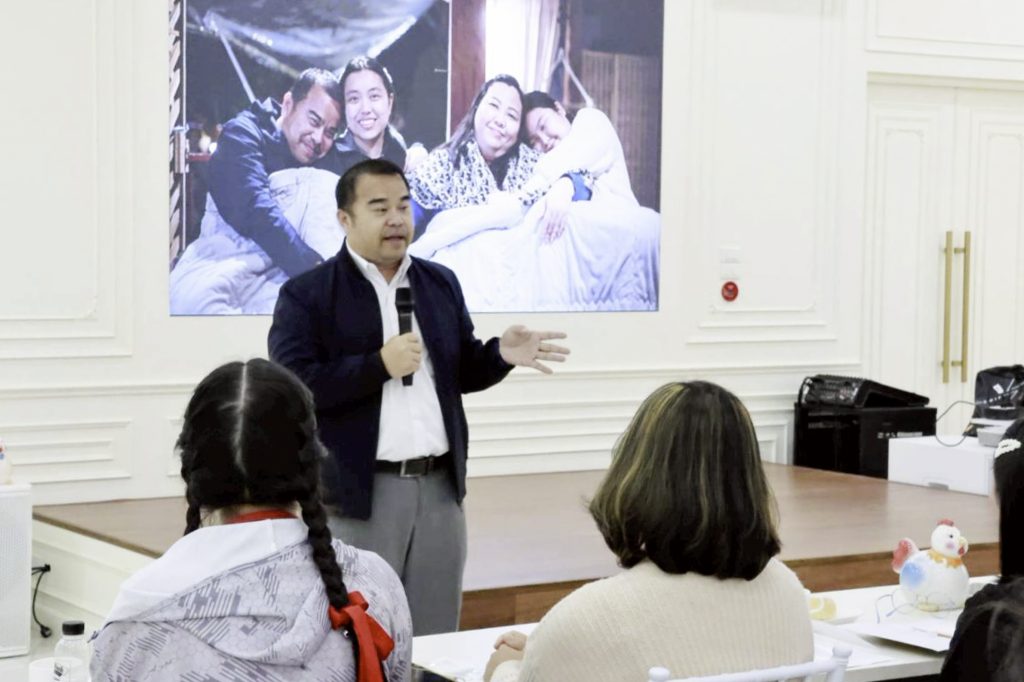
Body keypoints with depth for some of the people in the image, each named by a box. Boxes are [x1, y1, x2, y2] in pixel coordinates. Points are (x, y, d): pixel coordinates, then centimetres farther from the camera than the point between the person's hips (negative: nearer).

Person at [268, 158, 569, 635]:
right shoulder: (306, 295, -5)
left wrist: (501, 355, -4)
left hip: (439, 487, 5)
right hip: (359, 491, -5)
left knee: (437, 639, 12)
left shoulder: (441, 284, 12)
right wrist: (379, 364, -20)